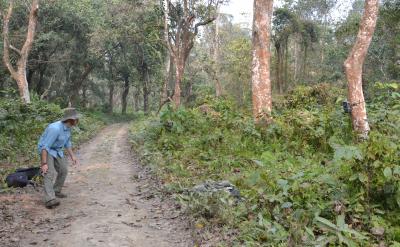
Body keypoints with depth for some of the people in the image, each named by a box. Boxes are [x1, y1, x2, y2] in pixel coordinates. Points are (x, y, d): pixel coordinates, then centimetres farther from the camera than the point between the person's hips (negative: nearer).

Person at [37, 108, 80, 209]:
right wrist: (44, 163, -33)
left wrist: (72, 156, 9)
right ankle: (50, 200, -31)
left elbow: (67, 142, 12)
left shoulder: (68, 127, -4)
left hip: (57, 151, 9)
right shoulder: (55, 128, -32)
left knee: (63, 170, 11)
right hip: (46, 151, -9)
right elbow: (45, 146, -31)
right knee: (50, 173, -22)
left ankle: (56, 191, 30)